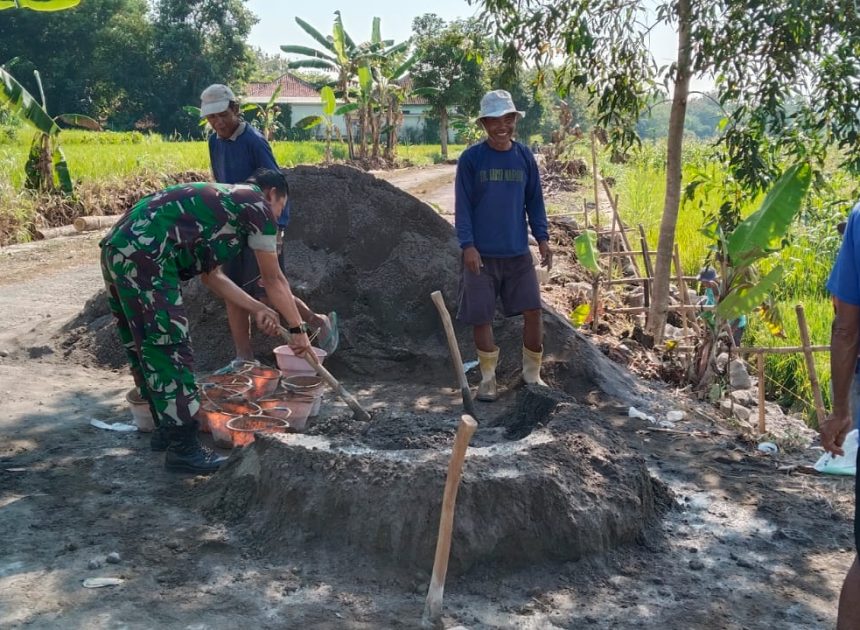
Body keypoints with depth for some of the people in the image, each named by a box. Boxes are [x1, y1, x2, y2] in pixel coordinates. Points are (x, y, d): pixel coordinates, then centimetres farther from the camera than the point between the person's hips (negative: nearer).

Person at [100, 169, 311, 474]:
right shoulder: (257, 203, 3)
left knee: (147, 348, 19)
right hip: (144, 255, -10)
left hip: (121, 248, 10)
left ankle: (166, 427, 32)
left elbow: (212, 275, 27)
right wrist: (298, 329, 14)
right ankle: (183, 448, 2)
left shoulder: (222, 201, 28)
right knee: (168, 349, -4)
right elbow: (274, 280, 6)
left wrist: (257, 309, 24)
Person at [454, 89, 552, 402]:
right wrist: (467, 245, -14)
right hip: (482, 254, -3)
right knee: (481, 317, 3)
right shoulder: (471, 159, -6)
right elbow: (462, 206, -7)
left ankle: (532, 375, 20)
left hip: (518, 252, 3)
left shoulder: (525, 157, 3)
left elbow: (534, 201, 9)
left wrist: (542, 238, 1)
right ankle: (488, 379, 19)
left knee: (533, 311, 2)